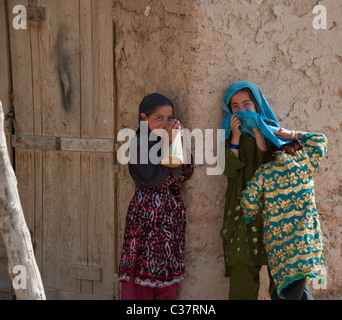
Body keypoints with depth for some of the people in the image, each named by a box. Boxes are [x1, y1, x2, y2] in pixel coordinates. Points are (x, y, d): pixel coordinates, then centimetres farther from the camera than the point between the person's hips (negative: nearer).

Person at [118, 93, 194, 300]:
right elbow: (155, 178, -19)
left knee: (168, 273, 9)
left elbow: (186, 174, 3)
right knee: (142, 272, -3)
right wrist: (168, 144, -16)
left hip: (172, 213, 7)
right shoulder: (140, 142, -10)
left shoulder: (170, 139, 10)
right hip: (147, 211, -7)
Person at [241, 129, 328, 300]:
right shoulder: (304, 161, 5)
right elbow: (320, 140, 21)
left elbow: (249, 200, -4)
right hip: (303, 237, -1)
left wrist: (251, 217, 14)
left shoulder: (264, 171, 6)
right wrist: (293, 135, 21)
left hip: (276, 236, 1)